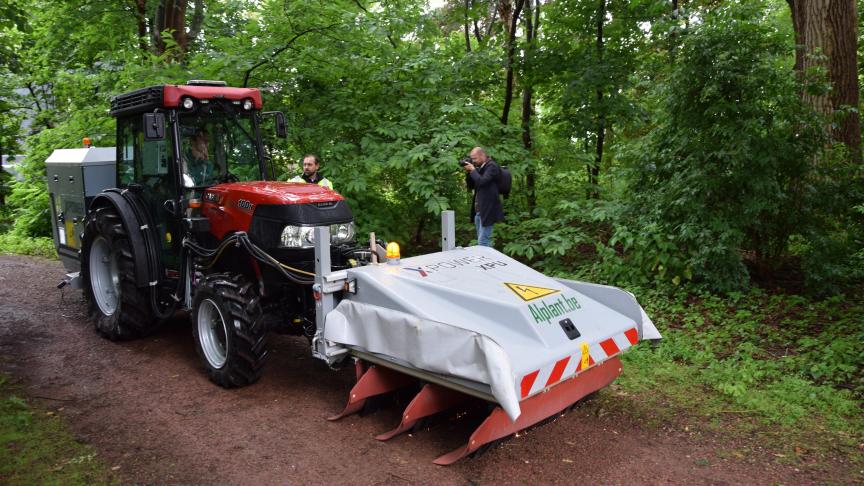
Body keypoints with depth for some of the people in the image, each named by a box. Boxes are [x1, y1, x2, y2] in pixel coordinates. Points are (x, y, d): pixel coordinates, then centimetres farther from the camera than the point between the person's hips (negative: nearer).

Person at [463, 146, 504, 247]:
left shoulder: (492, 166, -10)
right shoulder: (480, 167, 16)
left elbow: (482, 181, -24)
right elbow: (471, 186, 18)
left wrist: (473, 170, -11)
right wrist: (468, 172, 4)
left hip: (487, 210, -9)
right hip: (478, 210, 9)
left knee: (483, 242, -10)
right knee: (482, 241, 12)